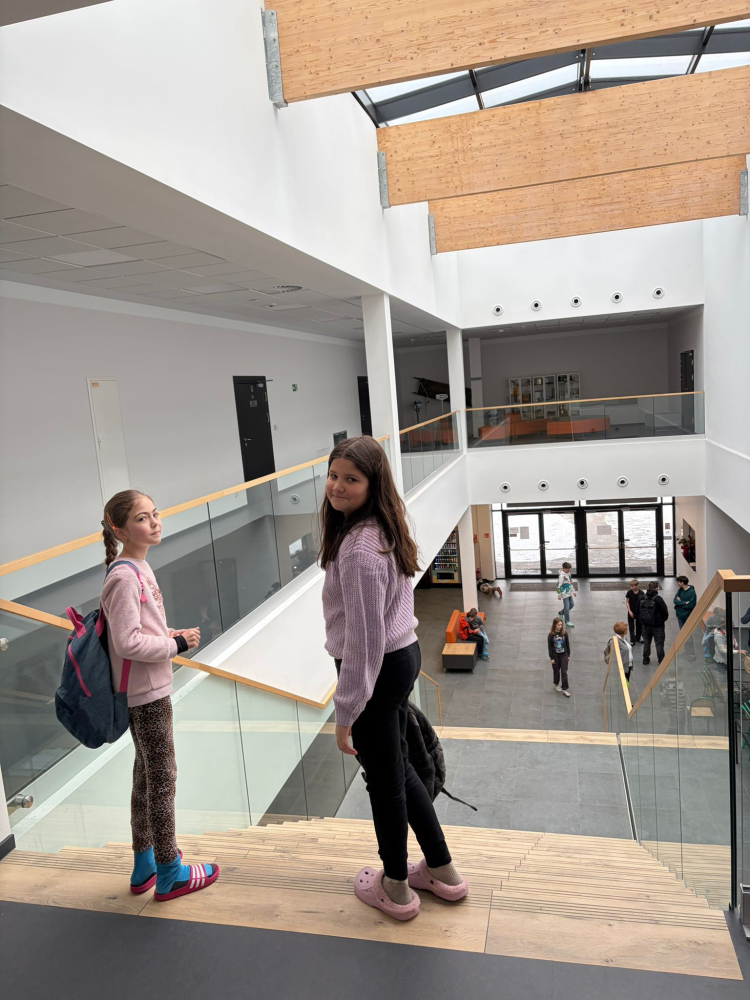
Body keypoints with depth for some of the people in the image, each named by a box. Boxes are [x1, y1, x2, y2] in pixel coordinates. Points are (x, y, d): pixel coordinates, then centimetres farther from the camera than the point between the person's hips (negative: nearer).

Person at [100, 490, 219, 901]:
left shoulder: (138, 567, 6)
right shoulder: (124, 577, -23)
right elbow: (128, 642, -25)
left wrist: (172, 635, 0)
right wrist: (176, 644, -16)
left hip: (150, 690, 9)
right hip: (145, 694, -9)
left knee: (147, 775, 20)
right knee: (162, 778, 4)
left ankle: (144, 865, 37)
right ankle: (169, 874, 22)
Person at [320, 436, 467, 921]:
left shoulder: (358, 549, -27)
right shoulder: (387, 530, 4)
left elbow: (363, 637, -26)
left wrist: (346, 712, -17)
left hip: (379, 669, -9)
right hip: (405, 653, 9)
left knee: (385, 779, 11)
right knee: (398, 768, 24)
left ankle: (395, 888, 35)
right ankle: (442, 870, 40)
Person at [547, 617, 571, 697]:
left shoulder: (564, 633, -7)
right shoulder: (551, 635, -12)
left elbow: (567, 645, 2)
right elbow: (549, 647, -8)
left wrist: (568, 655, 5)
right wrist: (551, 658, -7)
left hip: (564, 655, 1)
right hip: (555, 656, -1)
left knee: (564, 672, 0)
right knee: (556, 671, 15)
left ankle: (564, 689, 5)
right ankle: (556, 685, 37)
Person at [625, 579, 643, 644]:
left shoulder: (641, 593, -11)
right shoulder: (629, 592, -13)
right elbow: (627, 602, -5)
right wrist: (629, 611, -12)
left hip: (639, 611, 1)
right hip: (631, 611, -1)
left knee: (639, 625, 16)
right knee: (631, 626, 2)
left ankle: (638, 638, 36)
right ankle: (632, 640, 11)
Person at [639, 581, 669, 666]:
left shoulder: (642, 598, -4)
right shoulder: (658, 599, -21)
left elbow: (638, 609, 6)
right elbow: (665, 612, -17)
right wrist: (663, 619, 3)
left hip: (645, 624, 5)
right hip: (657, 625, -5)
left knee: (646, 642, 17)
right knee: (659, 643, 7)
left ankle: (645, 659, 24)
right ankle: (661, 661, 14)